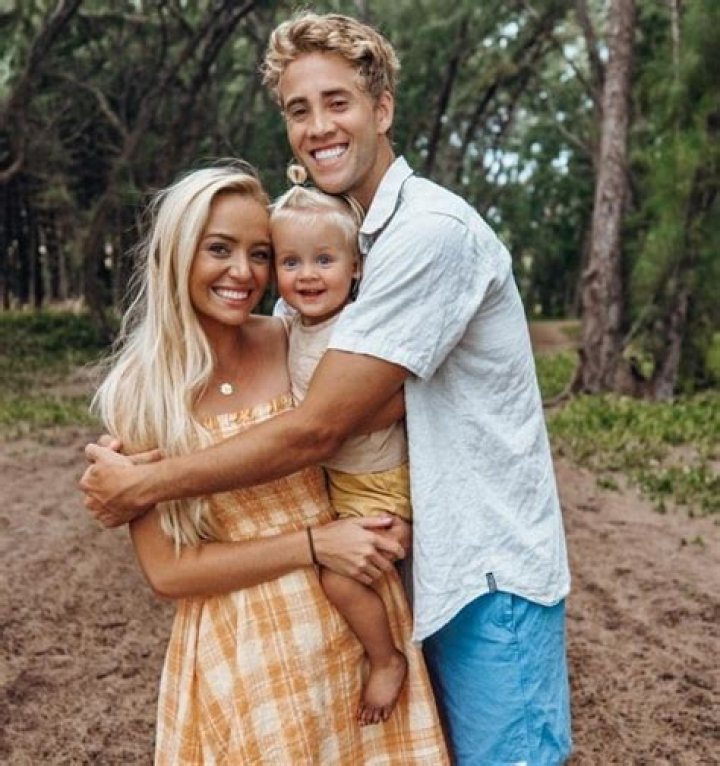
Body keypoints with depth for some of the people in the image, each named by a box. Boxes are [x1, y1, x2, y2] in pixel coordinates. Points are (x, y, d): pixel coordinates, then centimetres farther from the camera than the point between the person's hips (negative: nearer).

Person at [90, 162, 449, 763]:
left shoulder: (297, 342, -5)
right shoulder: (139, 391, -11)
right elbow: (166, 569, -11)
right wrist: (313, 542, -18)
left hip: (357, 619, 3)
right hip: (243, 647, -2)